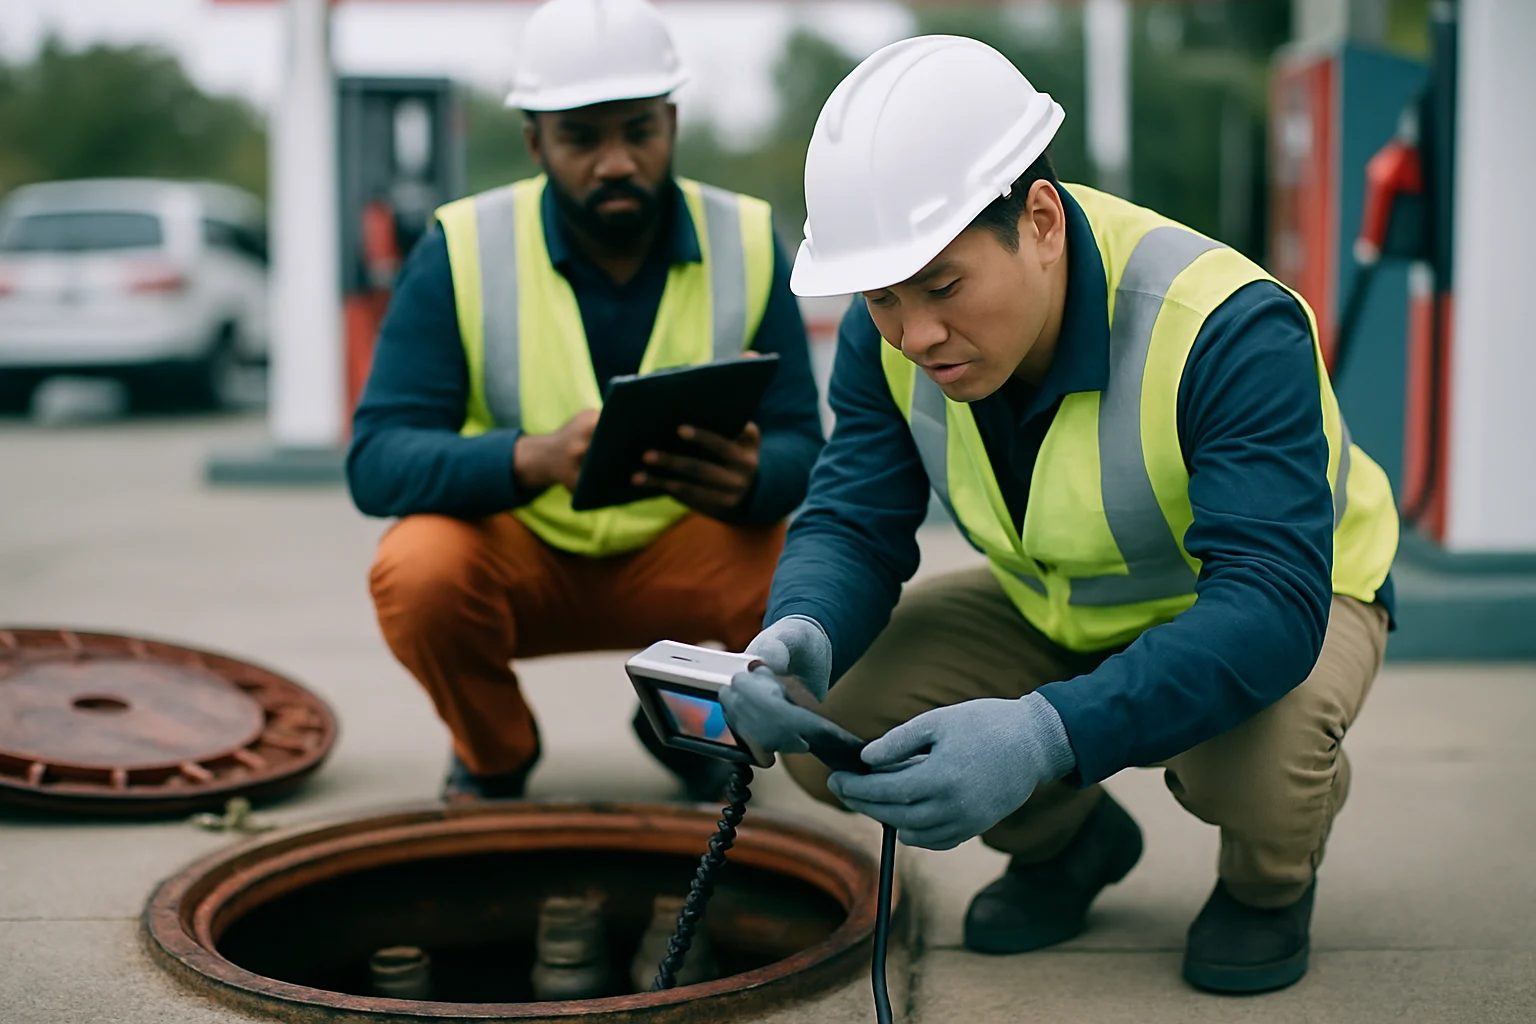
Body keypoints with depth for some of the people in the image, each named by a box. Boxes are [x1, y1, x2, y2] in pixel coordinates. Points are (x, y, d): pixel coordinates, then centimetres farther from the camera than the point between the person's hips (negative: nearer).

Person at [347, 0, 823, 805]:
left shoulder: (746, 242, -7)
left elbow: (800, 445, -8)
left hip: (678, 556, 2)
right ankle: (493, 755, 3)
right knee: (418, 572, -33)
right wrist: (534, 458, -40)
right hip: (514, 554, -1)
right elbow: (376, 461, -20)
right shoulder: (462, 250, -13)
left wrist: (750, 480, -35)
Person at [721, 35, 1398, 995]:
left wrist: (1045, 736, -58)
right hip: (1058, 611, 5)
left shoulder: (1228, 328, -36)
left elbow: (1271, 604, -43)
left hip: (1292, 594, -4)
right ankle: (1067, 841, 14)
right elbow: (853, 526, -14)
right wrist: (802, 634, -40)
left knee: (1254, 755, -39)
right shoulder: (889, 335, -19)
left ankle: (1271, 877, 2)